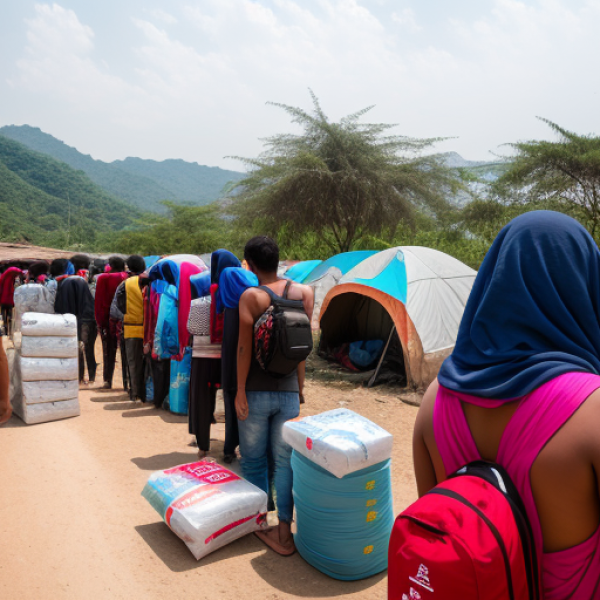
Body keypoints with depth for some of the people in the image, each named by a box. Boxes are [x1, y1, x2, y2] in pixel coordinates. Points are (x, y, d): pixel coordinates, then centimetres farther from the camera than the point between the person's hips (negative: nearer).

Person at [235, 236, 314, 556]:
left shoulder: (250, 296, -11)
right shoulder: (302, 292, -2)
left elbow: (244, 347, -13)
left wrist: (239, 391, -7)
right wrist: (300, 382, 10)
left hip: (256, 391, -3)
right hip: (288, 391, 3)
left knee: (253, 460, 14)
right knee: (285, 461, 11)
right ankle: (283, 532, 15)